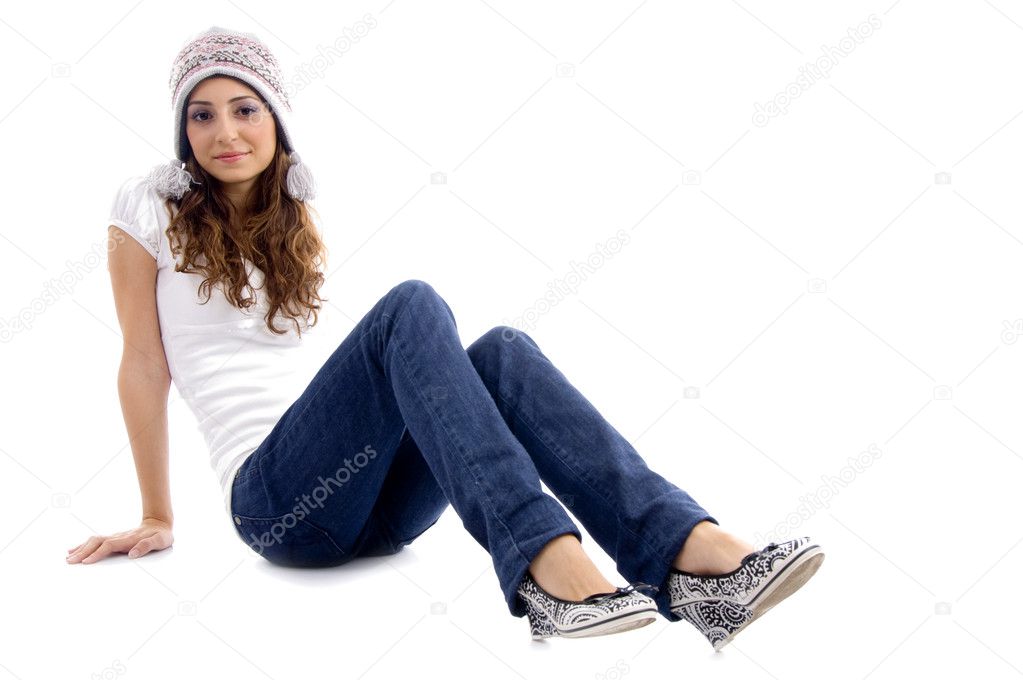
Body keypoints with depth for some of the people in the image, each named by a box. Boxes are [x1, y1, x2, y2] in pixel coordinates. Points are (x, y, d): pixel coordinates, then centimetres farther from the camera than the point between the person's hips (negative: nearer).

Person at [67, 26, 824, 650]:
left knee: (501, 352, -24)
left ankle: (689, 554, -43)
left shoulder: (291, 220, 21)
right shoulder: (151, 208, 4)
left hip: (374, 502, 5)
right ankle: (543, 563, -48)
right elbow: (145, 367, 4)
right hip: (275, 498, -5)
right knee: (411, 306, -30)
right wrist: (157, 520, 5)